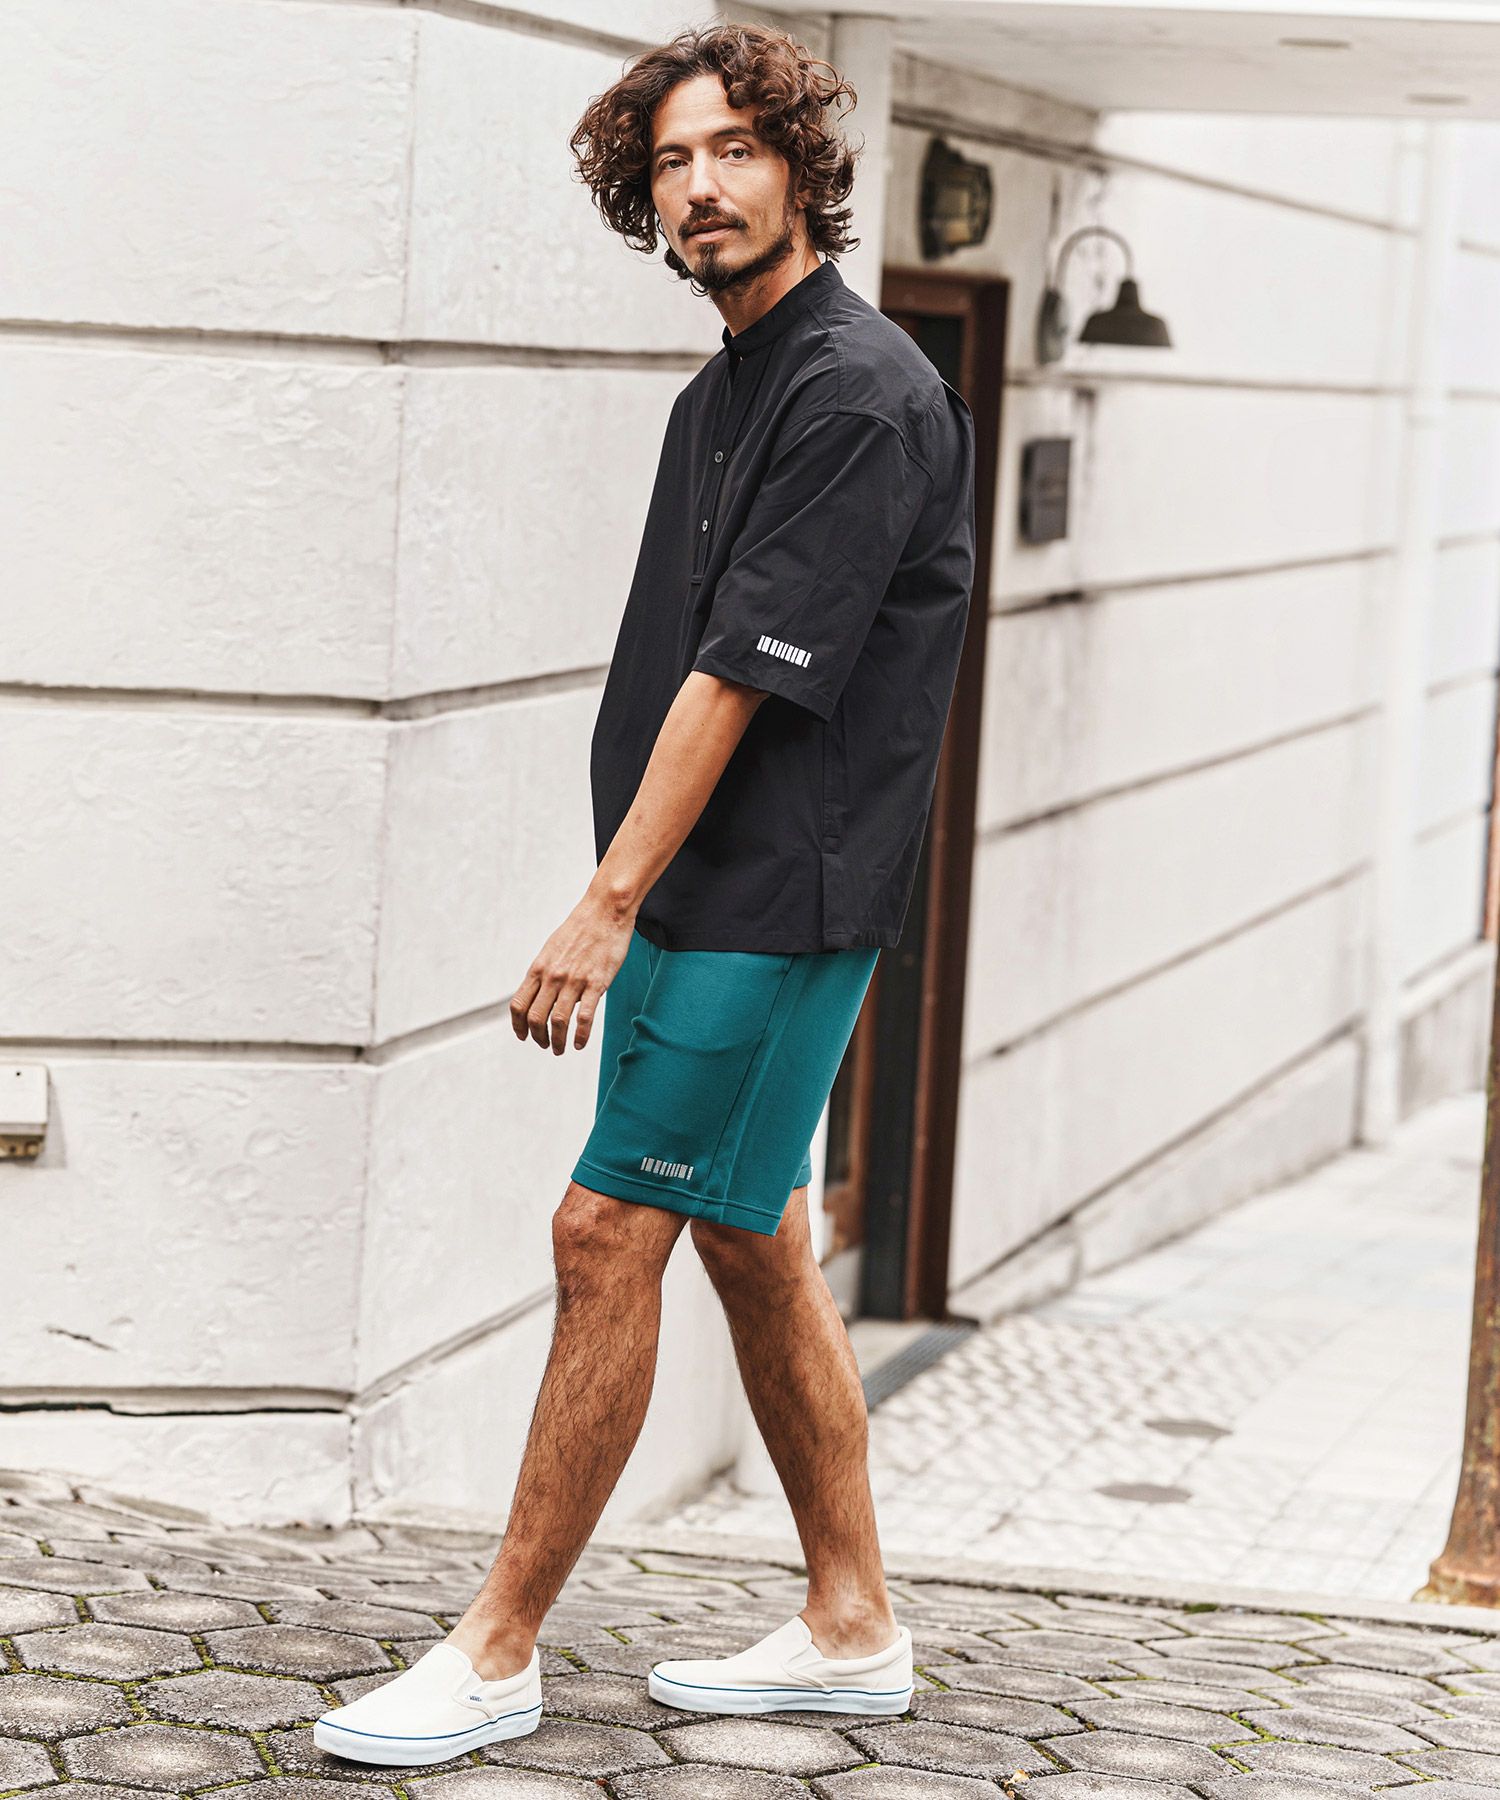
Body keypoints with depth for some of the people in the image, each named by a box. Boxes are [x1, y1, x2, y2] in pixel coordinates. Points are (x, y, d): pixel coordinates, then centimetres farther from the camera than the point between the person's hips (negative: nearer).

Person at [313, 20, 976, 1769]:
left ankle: (498, 1651, 1)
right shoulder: (721, 393, 15)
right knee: (751, 1243, 13)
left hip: (772, 903, -10)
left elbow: (746, 675, -20)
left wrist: (606, 905, -20)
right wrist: (631, 903, 16)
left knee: (608, 1234, -7)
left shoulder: (858, 393, -15)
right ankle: (852, 1625, 23)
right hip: (700, 896, 10)